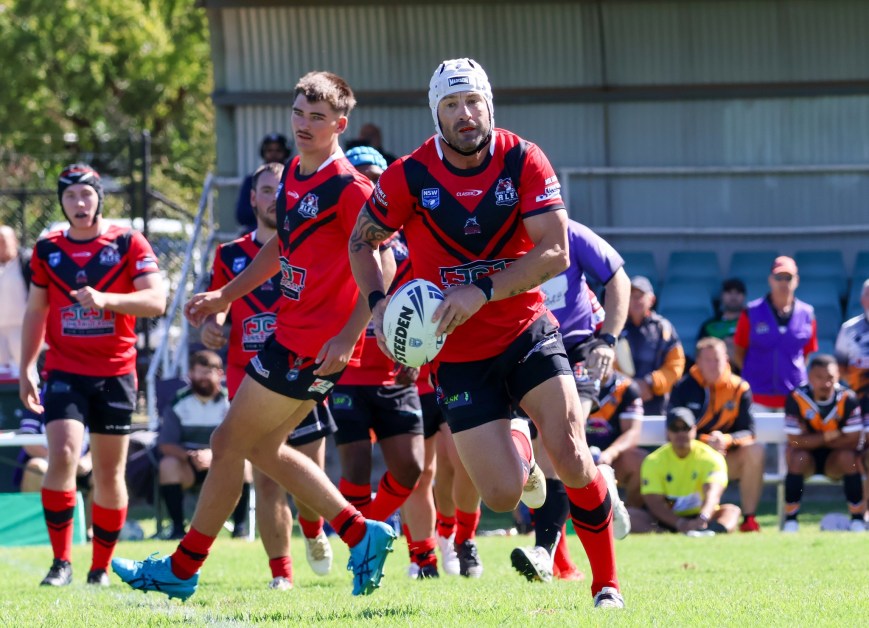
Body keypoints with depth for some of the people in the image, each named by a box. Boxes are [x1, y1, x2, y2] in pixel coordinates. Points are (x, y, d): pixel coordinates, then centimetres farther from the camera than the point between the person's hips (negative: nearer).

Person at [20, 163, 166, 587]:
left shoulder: (128, 243, 0)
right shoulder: (47, 249, 8)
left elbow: (156, 300, -10)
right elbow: (36, 311, 17)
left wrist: (106, 299, -25)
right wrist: (26, 369, 12)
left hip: (115, 374, -1)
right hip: (65, 372, 1)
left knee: (109, 474, 4)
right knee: (62, 456, -19)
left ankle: (100, 568, 16)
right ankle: (61, 563, -13)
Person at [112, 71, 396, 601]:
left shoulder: (349, 189, -17)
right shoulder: (292, 175, 11)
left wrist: (348, 338, -26)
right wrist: (226, 296, 26)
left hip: (314, 347, -10)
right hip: (292, 334, 10)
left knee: (230, 443, -1)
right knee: (263, 447, 15)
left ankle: (182, 569, 10)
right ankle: (362, 535, 15)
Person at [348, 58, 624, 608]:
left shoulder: (524, 162, -10)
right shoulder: (409, 177, -9)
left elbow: (555, 253, -16)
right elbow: (362, 242, 7)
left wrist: (483, 291, -26)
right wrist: (378, 302, -11)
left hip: (526, 332, 0)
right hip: (458, 354, 0)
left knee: (570, 457, -18)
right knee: (502, 496, -8)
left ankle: (608, 583, 1)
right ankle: (518, 447, 31)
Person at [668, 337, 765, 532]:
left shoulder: (739, 388, 0)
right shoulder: (684, 388, -2)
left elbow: (747, 431, -5)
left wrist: (726, 440, -28)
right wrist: (705, 441, -24)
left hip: (727, 459, 2)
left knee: (755, 450, -28)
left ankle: (749, 518, -22)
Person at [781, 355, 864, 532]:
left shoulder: (847, 399, -16)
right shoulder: (796, 398, -18)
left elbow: (852, 441, -19)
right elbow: (795, 441, -22)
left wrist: (813, 439, -16)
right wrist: (830, 436, -21)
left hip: (835, 458, 1)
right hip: (808, 458, -1)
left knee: (848, 456, -31)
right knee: (797, 457, -32)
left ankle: (857, 518, -21)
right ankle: (790, 519, -23)